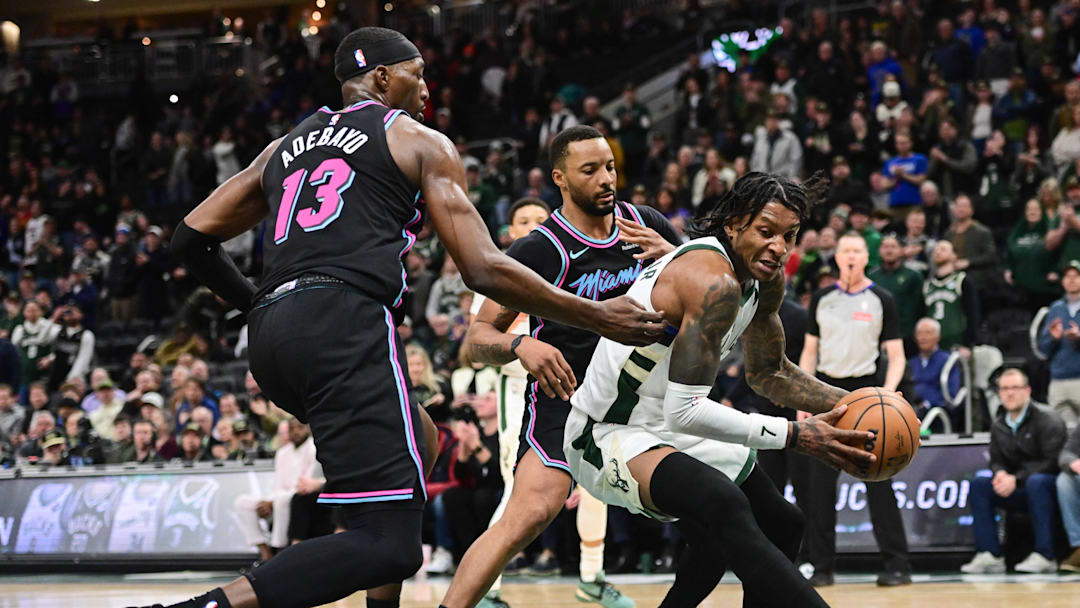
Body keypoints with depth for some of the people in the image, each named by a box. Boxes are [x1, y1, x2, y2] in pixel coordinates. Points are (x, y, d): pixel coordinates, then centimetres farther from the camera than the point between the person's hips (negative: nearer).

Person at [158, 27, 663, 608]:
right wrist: (596, 316, 12)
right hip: (346, 325, -8)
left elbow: (191, 239, 23)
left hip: (268, 339, 8)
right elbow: (484, 270, 4)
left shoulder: (282, 149, 27)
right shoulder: (421, 143, 12)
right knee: (387, 544, -14)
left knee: (414, 436, 33)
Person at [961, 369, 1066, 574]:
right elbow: (997, 461, 12)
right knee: (978, 484, -11)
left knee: (1036, 482, -38)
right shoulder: (999, 426, 10)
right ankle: (990, 556, -19)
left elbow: (1052, 462, -18)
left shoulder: (1048, 420, -11)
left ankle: (1044, 556, -39)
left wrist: (1016, 479, -23)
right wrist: (1000, 474, -15)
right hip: (1019, 491, 6)